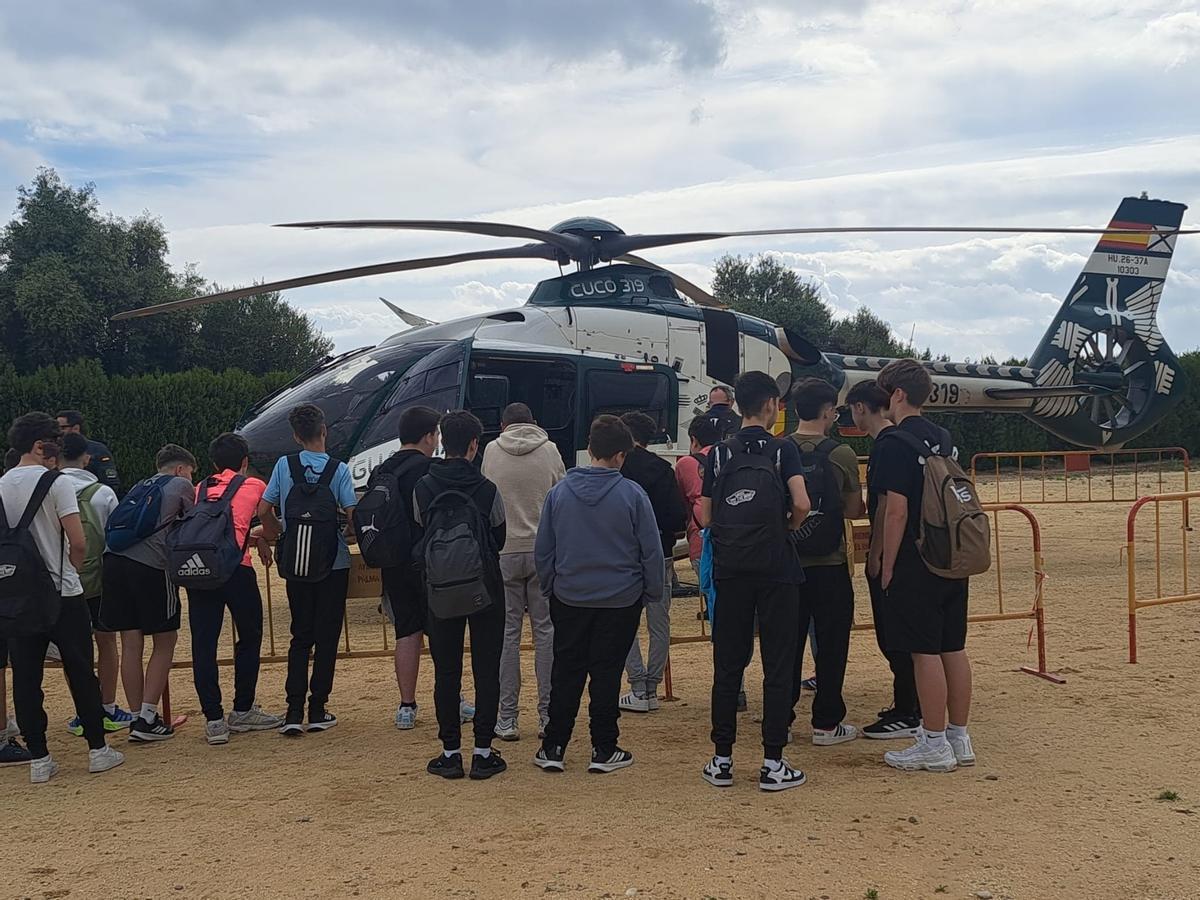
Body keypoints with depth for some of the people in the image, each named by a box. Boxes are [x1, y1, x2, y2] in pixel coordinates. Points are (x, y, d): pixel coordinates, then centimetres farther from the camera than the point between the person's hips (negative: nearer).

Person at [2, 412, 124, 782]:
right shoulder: (55, 483, -11)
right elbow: (79, 544, -15)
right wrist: (68, 569, 4)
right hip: (62, 593, -4)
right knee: (80, 672, 6)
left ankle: (38, 759, 10)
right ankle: (97, 749, 13)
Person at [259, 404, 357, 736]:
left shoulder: (284, 465, -2)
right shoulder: (338, 469, -8)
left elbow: (264, 509, -2)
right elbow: (353, 514, -12)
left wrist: (273, 531, 18)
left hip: (296, 565, 2)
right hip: (333, 564, -2)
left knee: (301, 636, 11)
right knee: (327, 636, 7)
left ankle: (294, 711, 2)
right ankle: (318, 710, 9)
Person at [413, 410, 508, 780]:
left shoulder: (423, 488, -4)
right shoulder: (487, 490, -10)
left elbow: (420, 534, 6)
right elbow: (500, 539, 2)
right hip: (485, 588, -1)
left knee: (445, 670, 8)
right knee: (486, 669, 6)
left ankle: (450, 752, 11)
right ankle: (483, 752, 8)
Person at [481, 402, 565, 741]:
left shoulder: (492, 451, 0)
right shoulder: (550, 451, 2)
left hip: (504, 551, -1)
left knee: (507, 632, 4)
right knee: (546, 630, 7)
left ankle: (507, 719, 5)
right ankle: (548, 715, 9)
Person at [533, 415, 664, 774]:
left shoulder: (559, 492, -3)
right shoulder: (632, 494, -12)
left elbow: (542, 550, 4)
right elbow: (652, 551, -7)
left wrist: (550, 587, 15)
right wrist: (653, 593, 5)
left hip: (569, 597, 2)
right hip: (620, 599, -2)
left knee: (566, 671, 12)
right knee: (606, 673, 7)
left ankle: (553, 748, 16)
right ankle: (604, 751, 14)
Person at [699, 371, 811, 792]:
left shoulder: (719, 454, 5)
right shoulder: (784, 449, -3)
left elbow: (705, 517, 4)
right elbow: (801, 505, -15)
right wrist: (787, 526, 5)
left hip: (730, 569, 3)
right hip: (776, 568, -3)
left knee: (727, 665, 9)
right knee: (777, 666, 4)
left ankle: (722, 760, 13)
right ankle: (773, 764, 6)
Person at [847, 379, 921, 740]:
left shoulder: (883, 446, -17)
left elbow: (885, 507, -20)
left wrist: (874, 556, -17)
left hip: (888, 552, -10)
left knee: (892, 633, -4)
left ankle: (906, 715, 2)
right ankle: (909, 706, 25)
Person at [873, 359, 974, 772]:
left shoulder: (895, 443, -14)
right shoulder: (944, 438, 12)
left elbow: (897, 511, -18)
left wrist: (887, 567, -12)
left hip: (915, 565, -8)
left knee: (925, 652, -1)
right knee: (953, 648, 13)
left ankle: (934, 745, 6)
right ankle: (959, 738, 21)